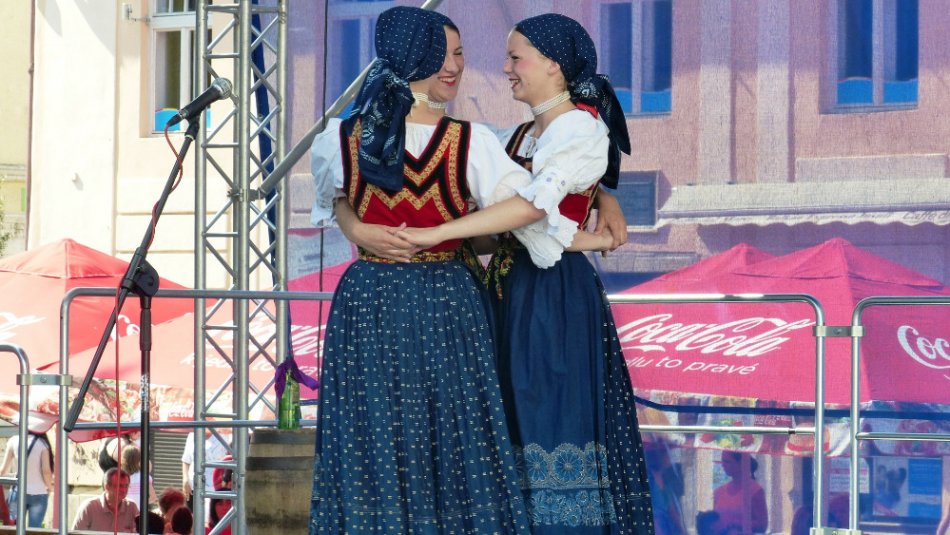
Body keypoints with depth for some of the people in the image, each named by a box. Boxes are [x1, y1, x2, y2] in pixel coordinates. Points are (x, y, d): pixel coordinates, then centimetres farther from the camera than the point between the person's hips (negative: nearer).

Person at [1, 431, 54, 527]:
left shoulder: (13, 441, -1)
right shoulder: (42, 443, -6)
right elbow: (46, 471, -10)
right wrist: (49, 487, 8)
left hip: (18, 492, 1)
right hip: (38, 494, -1)